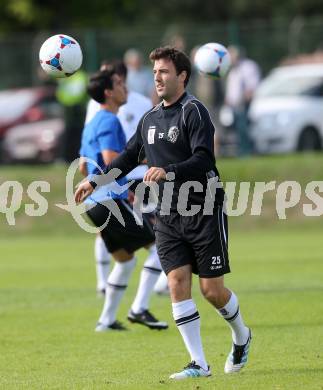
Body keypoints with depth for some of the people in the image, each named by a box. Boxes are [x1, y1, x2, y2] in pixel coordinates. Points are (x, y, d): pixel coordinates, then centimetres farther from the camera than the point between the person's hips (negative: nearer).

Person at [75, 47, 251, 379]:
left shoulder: (193, 111, -11)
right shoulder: (150, 119, 12)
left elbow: (204, 159, -22)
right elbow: (128, 157, 23)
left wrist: (168, 171, -35)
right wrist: (95, 182, 17)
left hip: (205, 212, -6)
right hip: (168, 217, 6)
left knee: (212, 289, -3)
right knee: (177, 283, -6)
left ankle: (241, 336, 27)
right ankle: (199, 364, -4)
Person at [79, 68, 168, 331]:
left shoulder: (92, 124, 19)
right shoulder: (109, 121, -12)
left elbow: (84, 167, 24)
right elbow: (110, 159, -25)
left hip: (95, 203, 10)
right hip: (112, 200, -10)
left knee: (125, 259, 19)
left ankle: (107, 320, 17)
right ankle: (140, 308, -10)